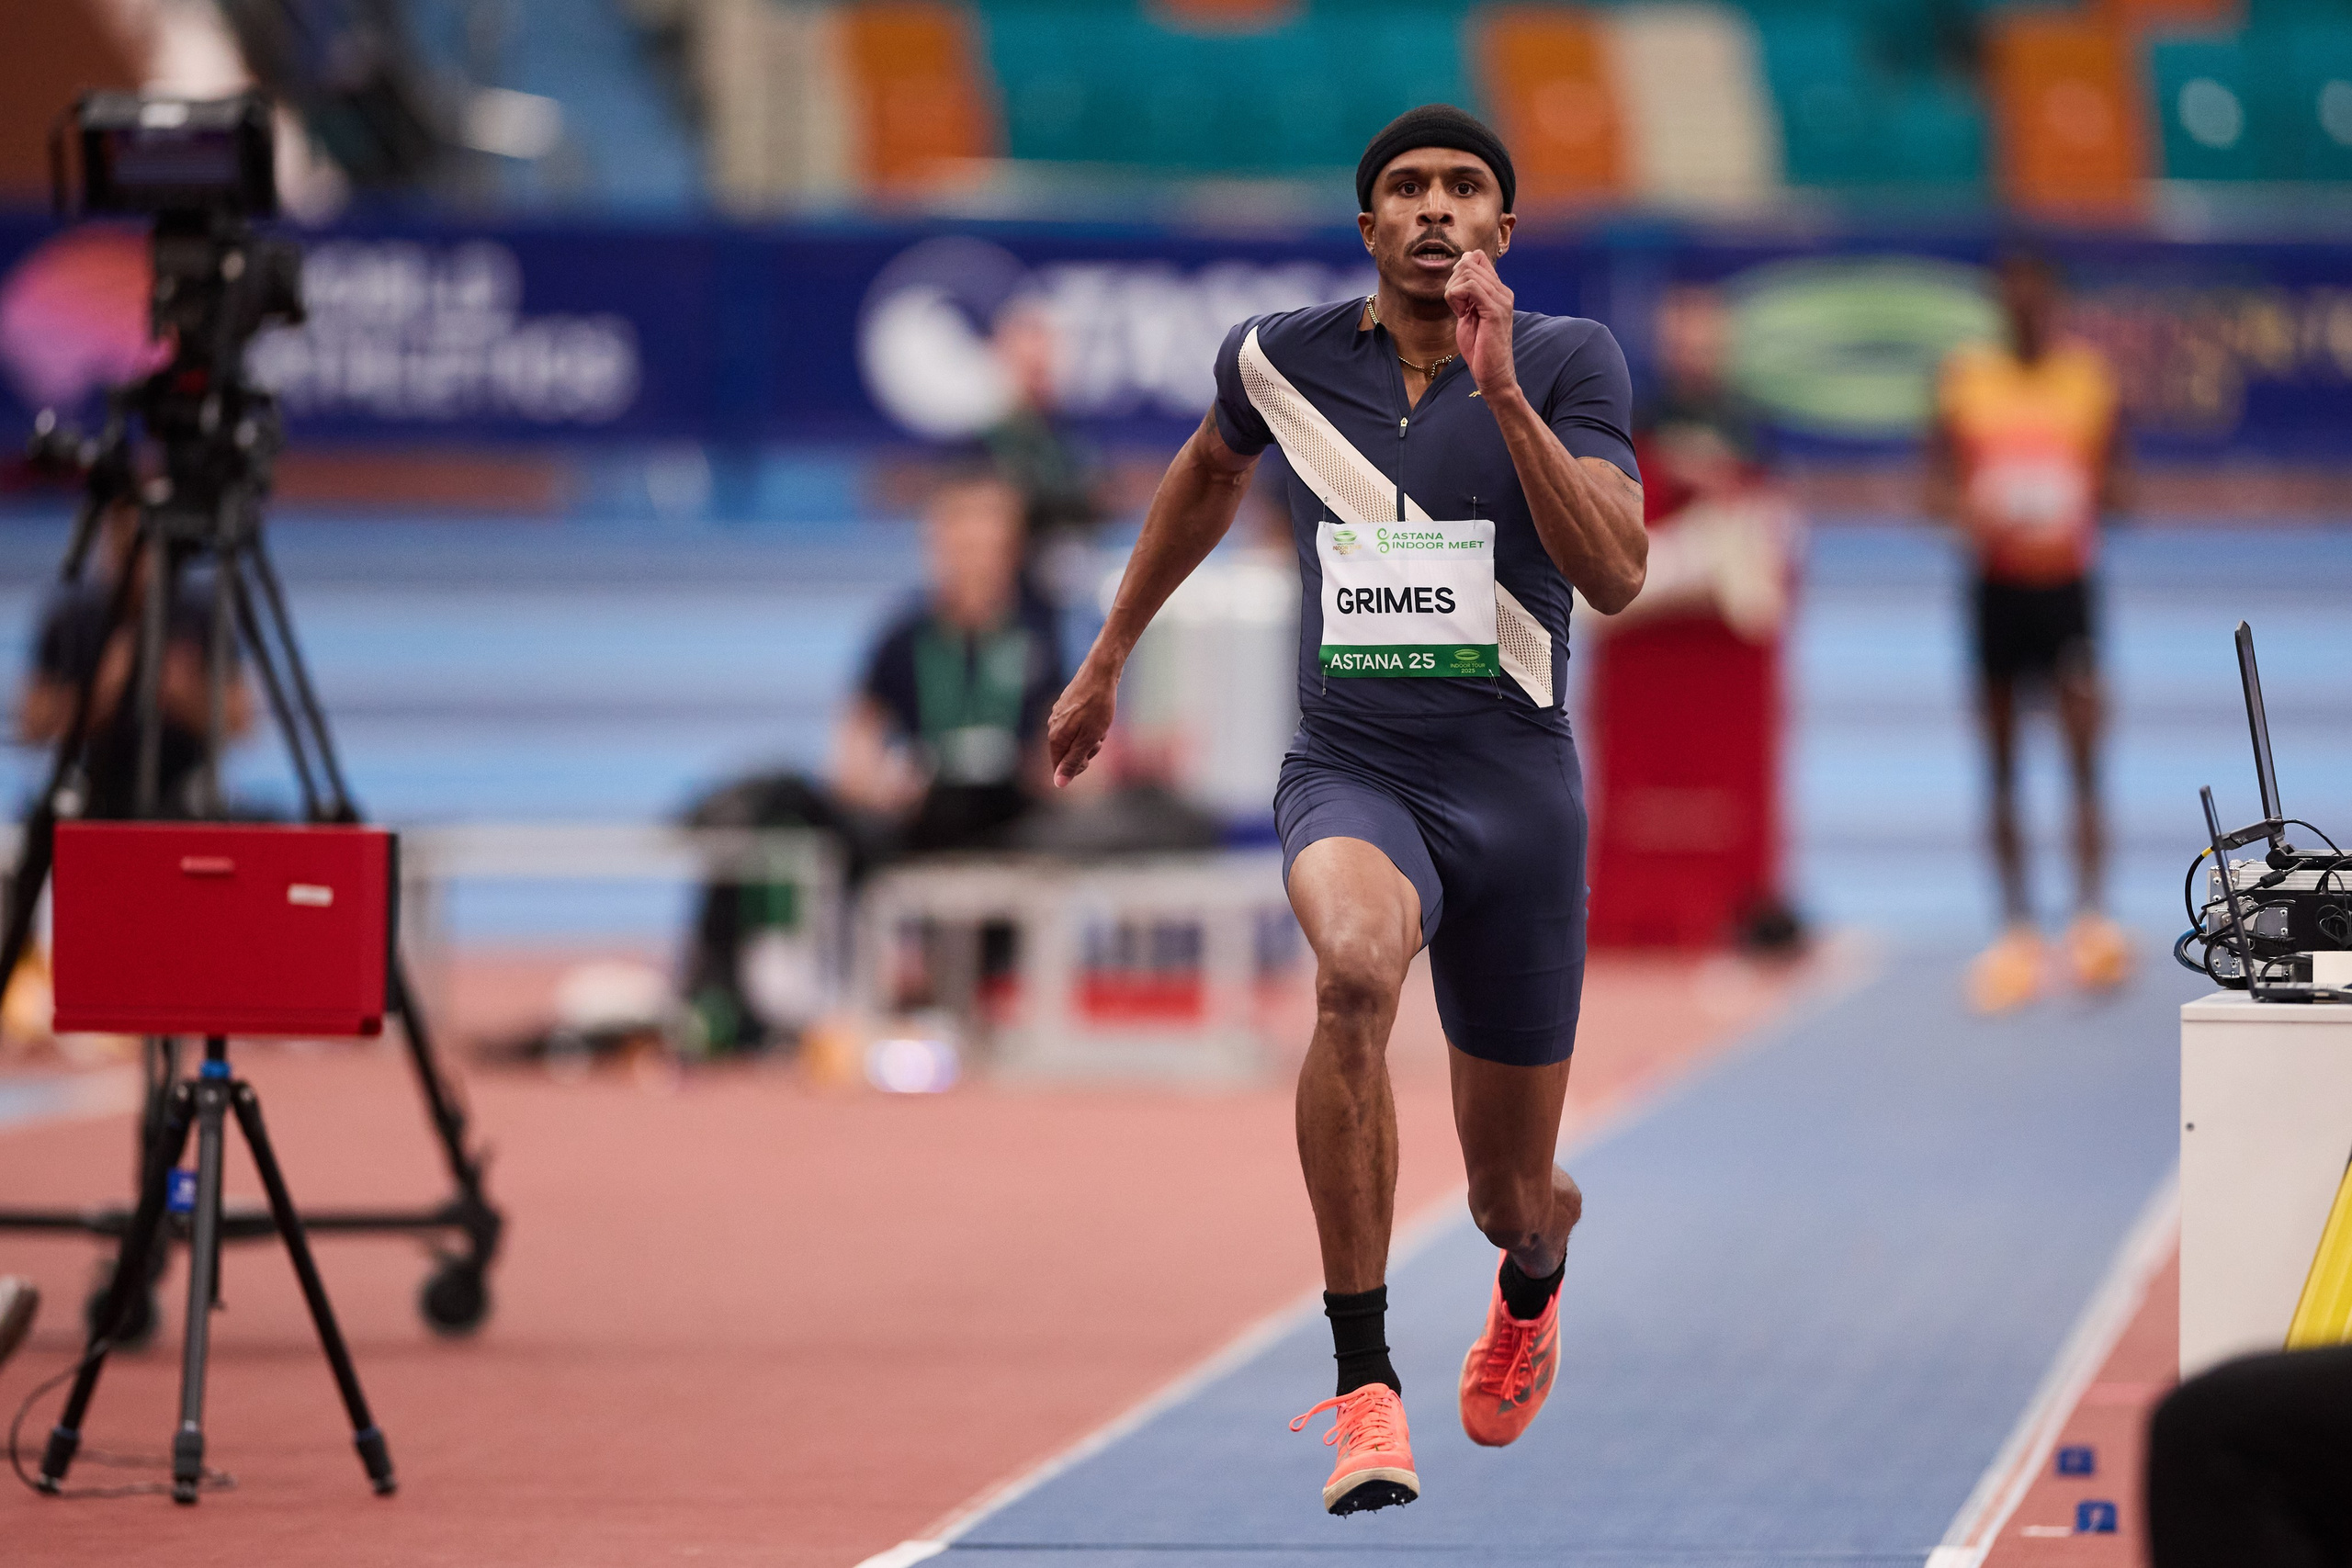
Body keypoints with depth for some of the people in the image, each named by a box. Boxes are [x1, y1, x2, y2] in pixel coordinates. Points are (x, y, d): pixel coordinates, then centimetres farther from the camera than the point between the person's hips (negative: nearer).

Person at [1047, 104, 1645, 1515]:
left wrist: (1501, 392, -25)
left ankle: (1536, 1280, 53)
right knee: (1355, 968, -38)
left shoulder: (1569, 362, -4)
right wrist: (1109, 657, 31)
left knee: (1514, 1199, 10)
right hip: (1350, 777, 0)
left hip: (1516, 789, 0)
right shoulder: (1284, 358, 2)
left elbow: (1616, 575, -18)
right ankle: (1367, 1389, -33)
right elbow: (1211, 473, 25)